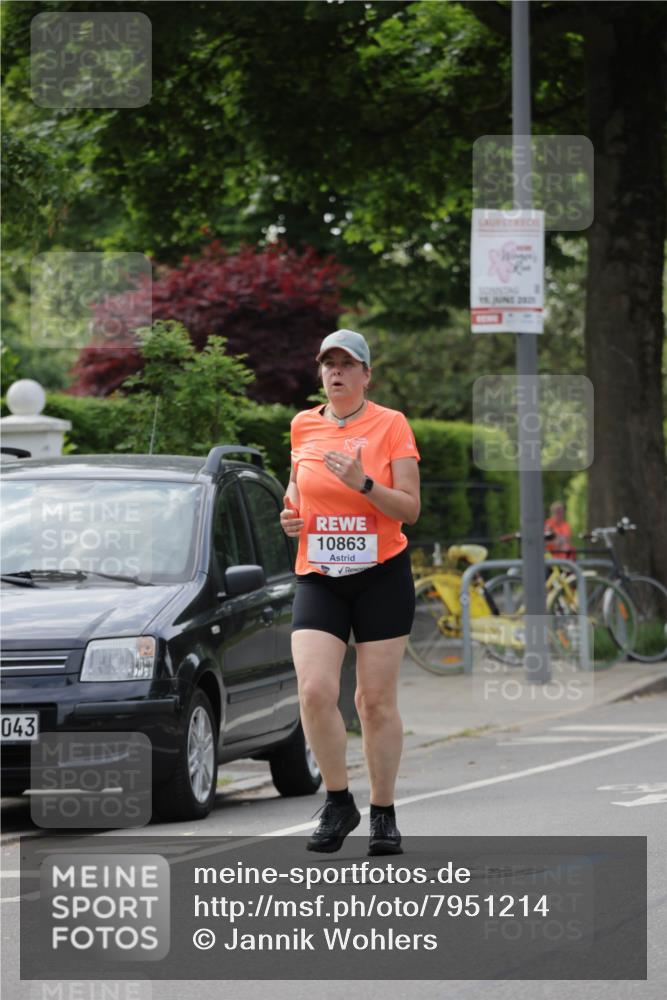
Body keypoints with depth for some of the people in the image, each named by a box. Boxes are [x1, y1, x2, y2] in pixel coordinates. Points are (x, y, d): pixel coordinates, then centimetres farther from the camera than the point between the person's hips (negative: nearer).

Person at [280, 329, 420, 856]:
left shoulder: (391, 425, -3)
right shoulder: (303, 426, 8)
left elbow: (410, 509, -6)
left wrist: (363, 483, -21)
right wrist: (291, 511, 5)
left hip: (382, 575, -2)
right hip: (318, 576, 2)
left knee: (377, 700, 0)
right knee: (315, 691, -15)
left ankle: (383, 813, 13)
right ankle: (338, 802, 3)